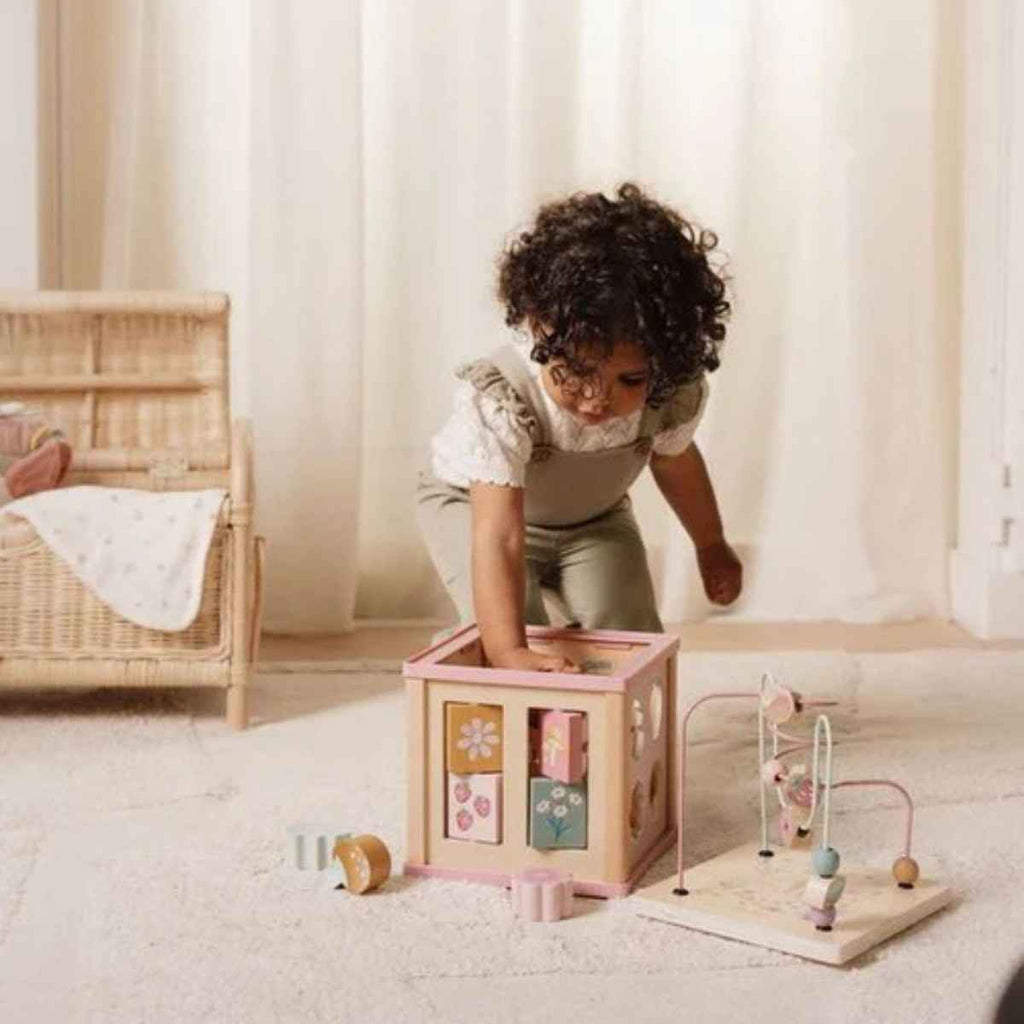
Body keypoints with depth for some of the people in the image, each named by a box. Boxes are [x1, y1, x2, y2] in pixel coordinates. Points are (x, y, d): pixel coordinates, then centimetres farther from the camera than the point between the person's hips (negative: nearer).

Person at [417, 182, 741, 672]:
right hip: (472, 501, -4)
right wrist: (508, 653, -60)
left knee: (628, 629, -11)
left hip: (592, 516, 4)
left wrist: (711, 547, 13)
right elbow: (498, 539, -50)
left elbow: (676, 461, -3)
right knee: (513, 622, -25)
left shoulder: (676, 394, -29)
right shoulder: (499, 402, -45)